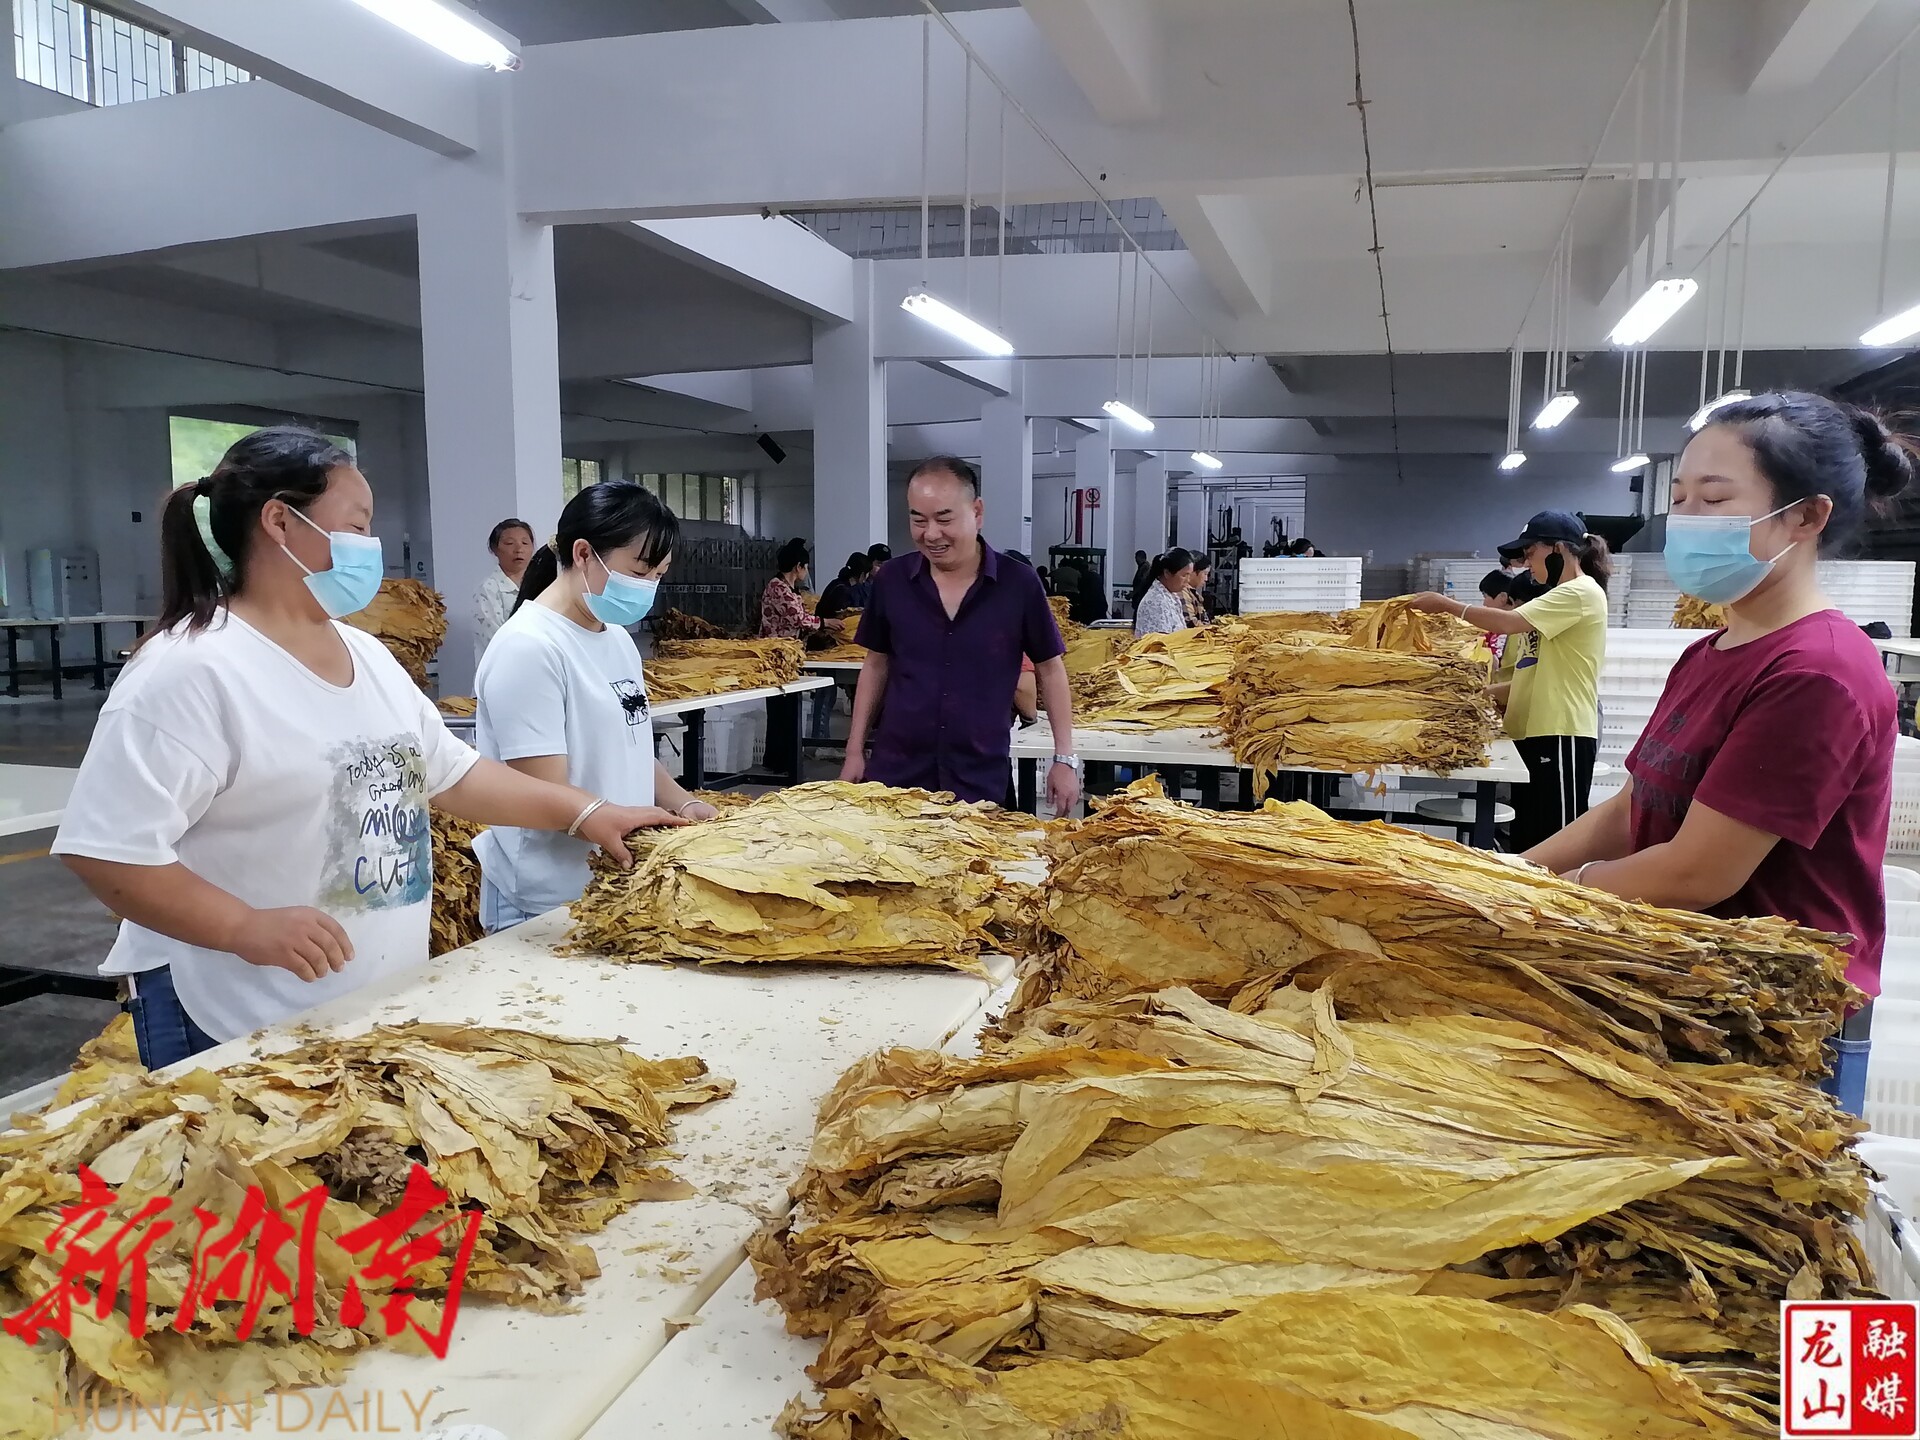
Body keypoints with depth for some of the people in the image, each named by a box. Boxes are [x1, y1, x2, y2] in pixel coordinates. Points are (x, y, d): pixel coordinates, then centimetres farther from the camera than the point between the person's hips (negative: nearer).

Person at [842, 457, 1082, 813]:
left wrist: (1065, 759, -2)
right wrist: (855, 750, 7)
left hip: (982, 779, -2)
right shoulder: (891, 580, -1)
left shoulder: (1019, 584, -7)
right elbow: (877, 664, 10)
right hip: (894, 772, 2)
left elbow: (1050, 669, 1)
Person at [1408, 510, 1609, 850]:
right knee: (1529, 841, 11)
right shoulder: (1561, 598, 21)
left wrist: (1445, 604, -12)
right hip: (1534, 734, 10)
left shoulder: (1581, 593, -10)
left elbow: (1507, 622, -21)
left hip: (1560, 736, -10)